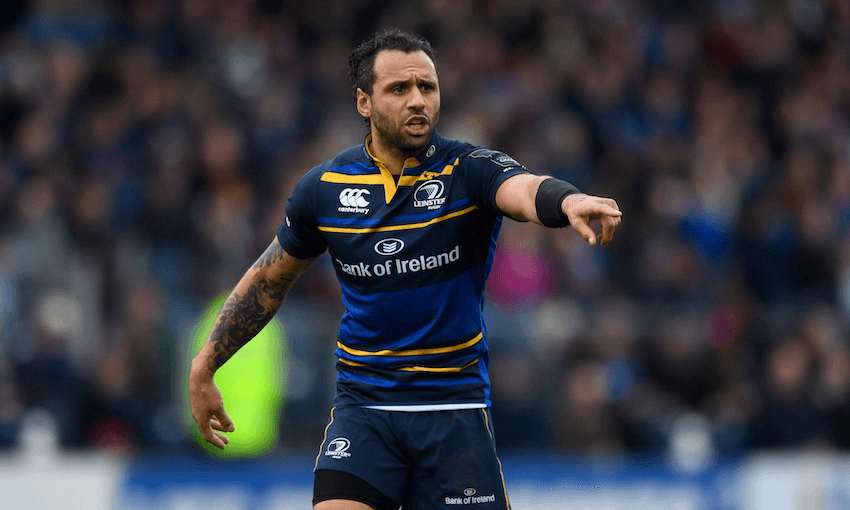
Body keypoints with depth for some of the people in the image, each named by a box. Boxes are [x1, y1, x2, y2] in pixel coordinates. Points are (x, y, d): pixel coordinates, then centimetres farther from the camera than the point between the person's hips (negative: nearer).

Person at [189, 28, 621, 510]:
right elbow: (269, 281, 17)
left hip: (454, 402, -1)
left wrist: (567, 200, -55)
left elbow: (526, 189, -31)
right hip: (363, 403, 1)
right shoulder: (324, 188, 1)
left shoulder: (470, 170, -7)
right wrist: (204, 368, 18)